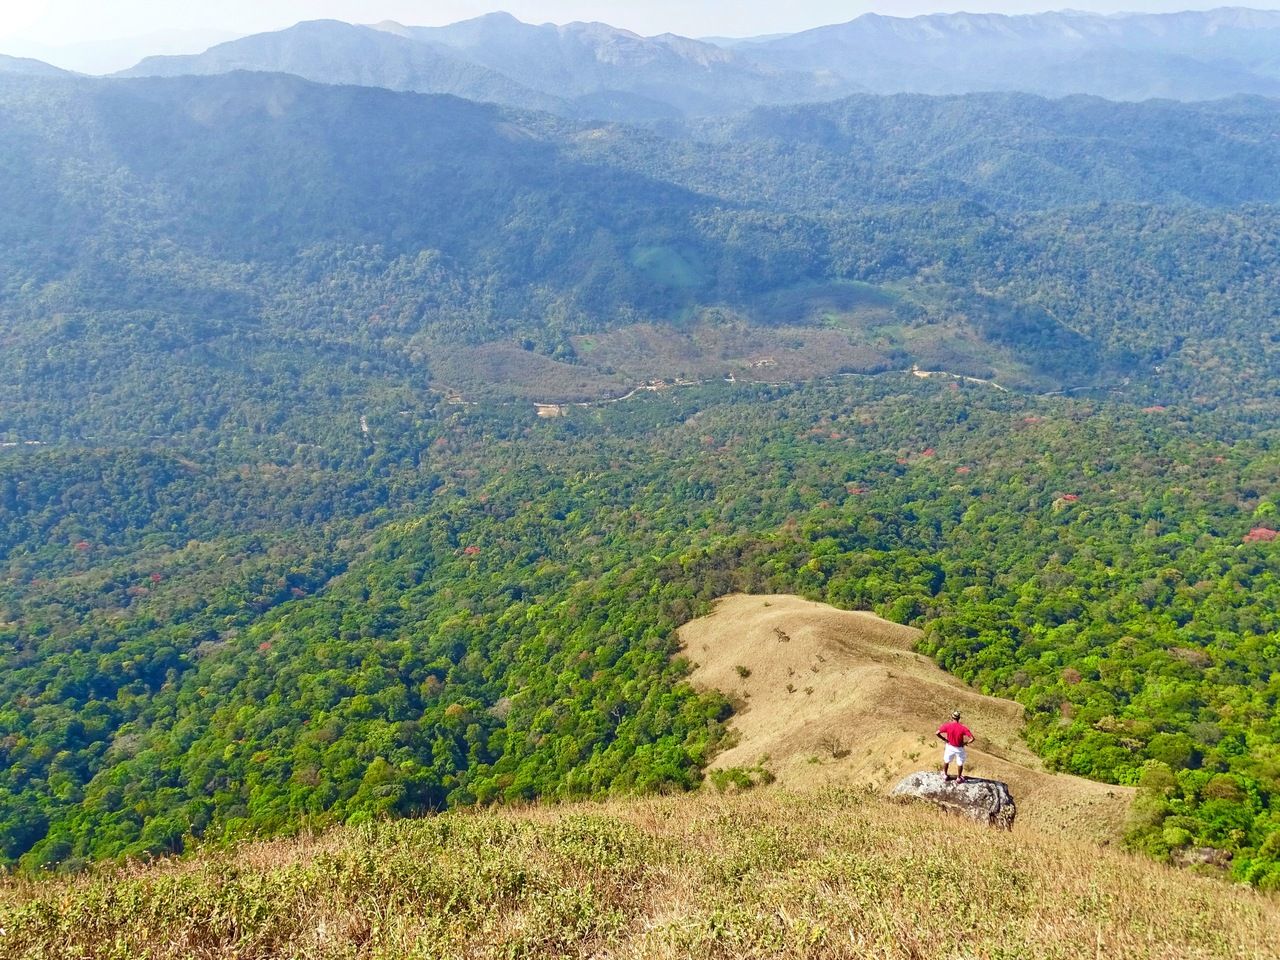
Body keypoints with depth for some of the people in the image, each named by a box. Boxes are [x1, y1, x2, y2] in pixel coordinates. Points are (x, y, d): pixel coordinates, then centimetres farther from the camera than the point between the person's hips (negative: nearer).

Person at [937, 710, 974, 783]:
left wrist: (945, 740, -9)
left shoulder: (947, 726, -22)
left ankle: (945, 775, 45)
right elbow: (972, 738, -27)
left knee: (946, 761, 27)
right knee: (960, 764, 24)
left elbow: (937, 733, -23)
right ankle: (959, 778, 40)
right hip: (959, 748, -1)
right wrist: (965, 743, -10)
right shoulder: (963, 728, -25)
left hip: (950, 747, 1)